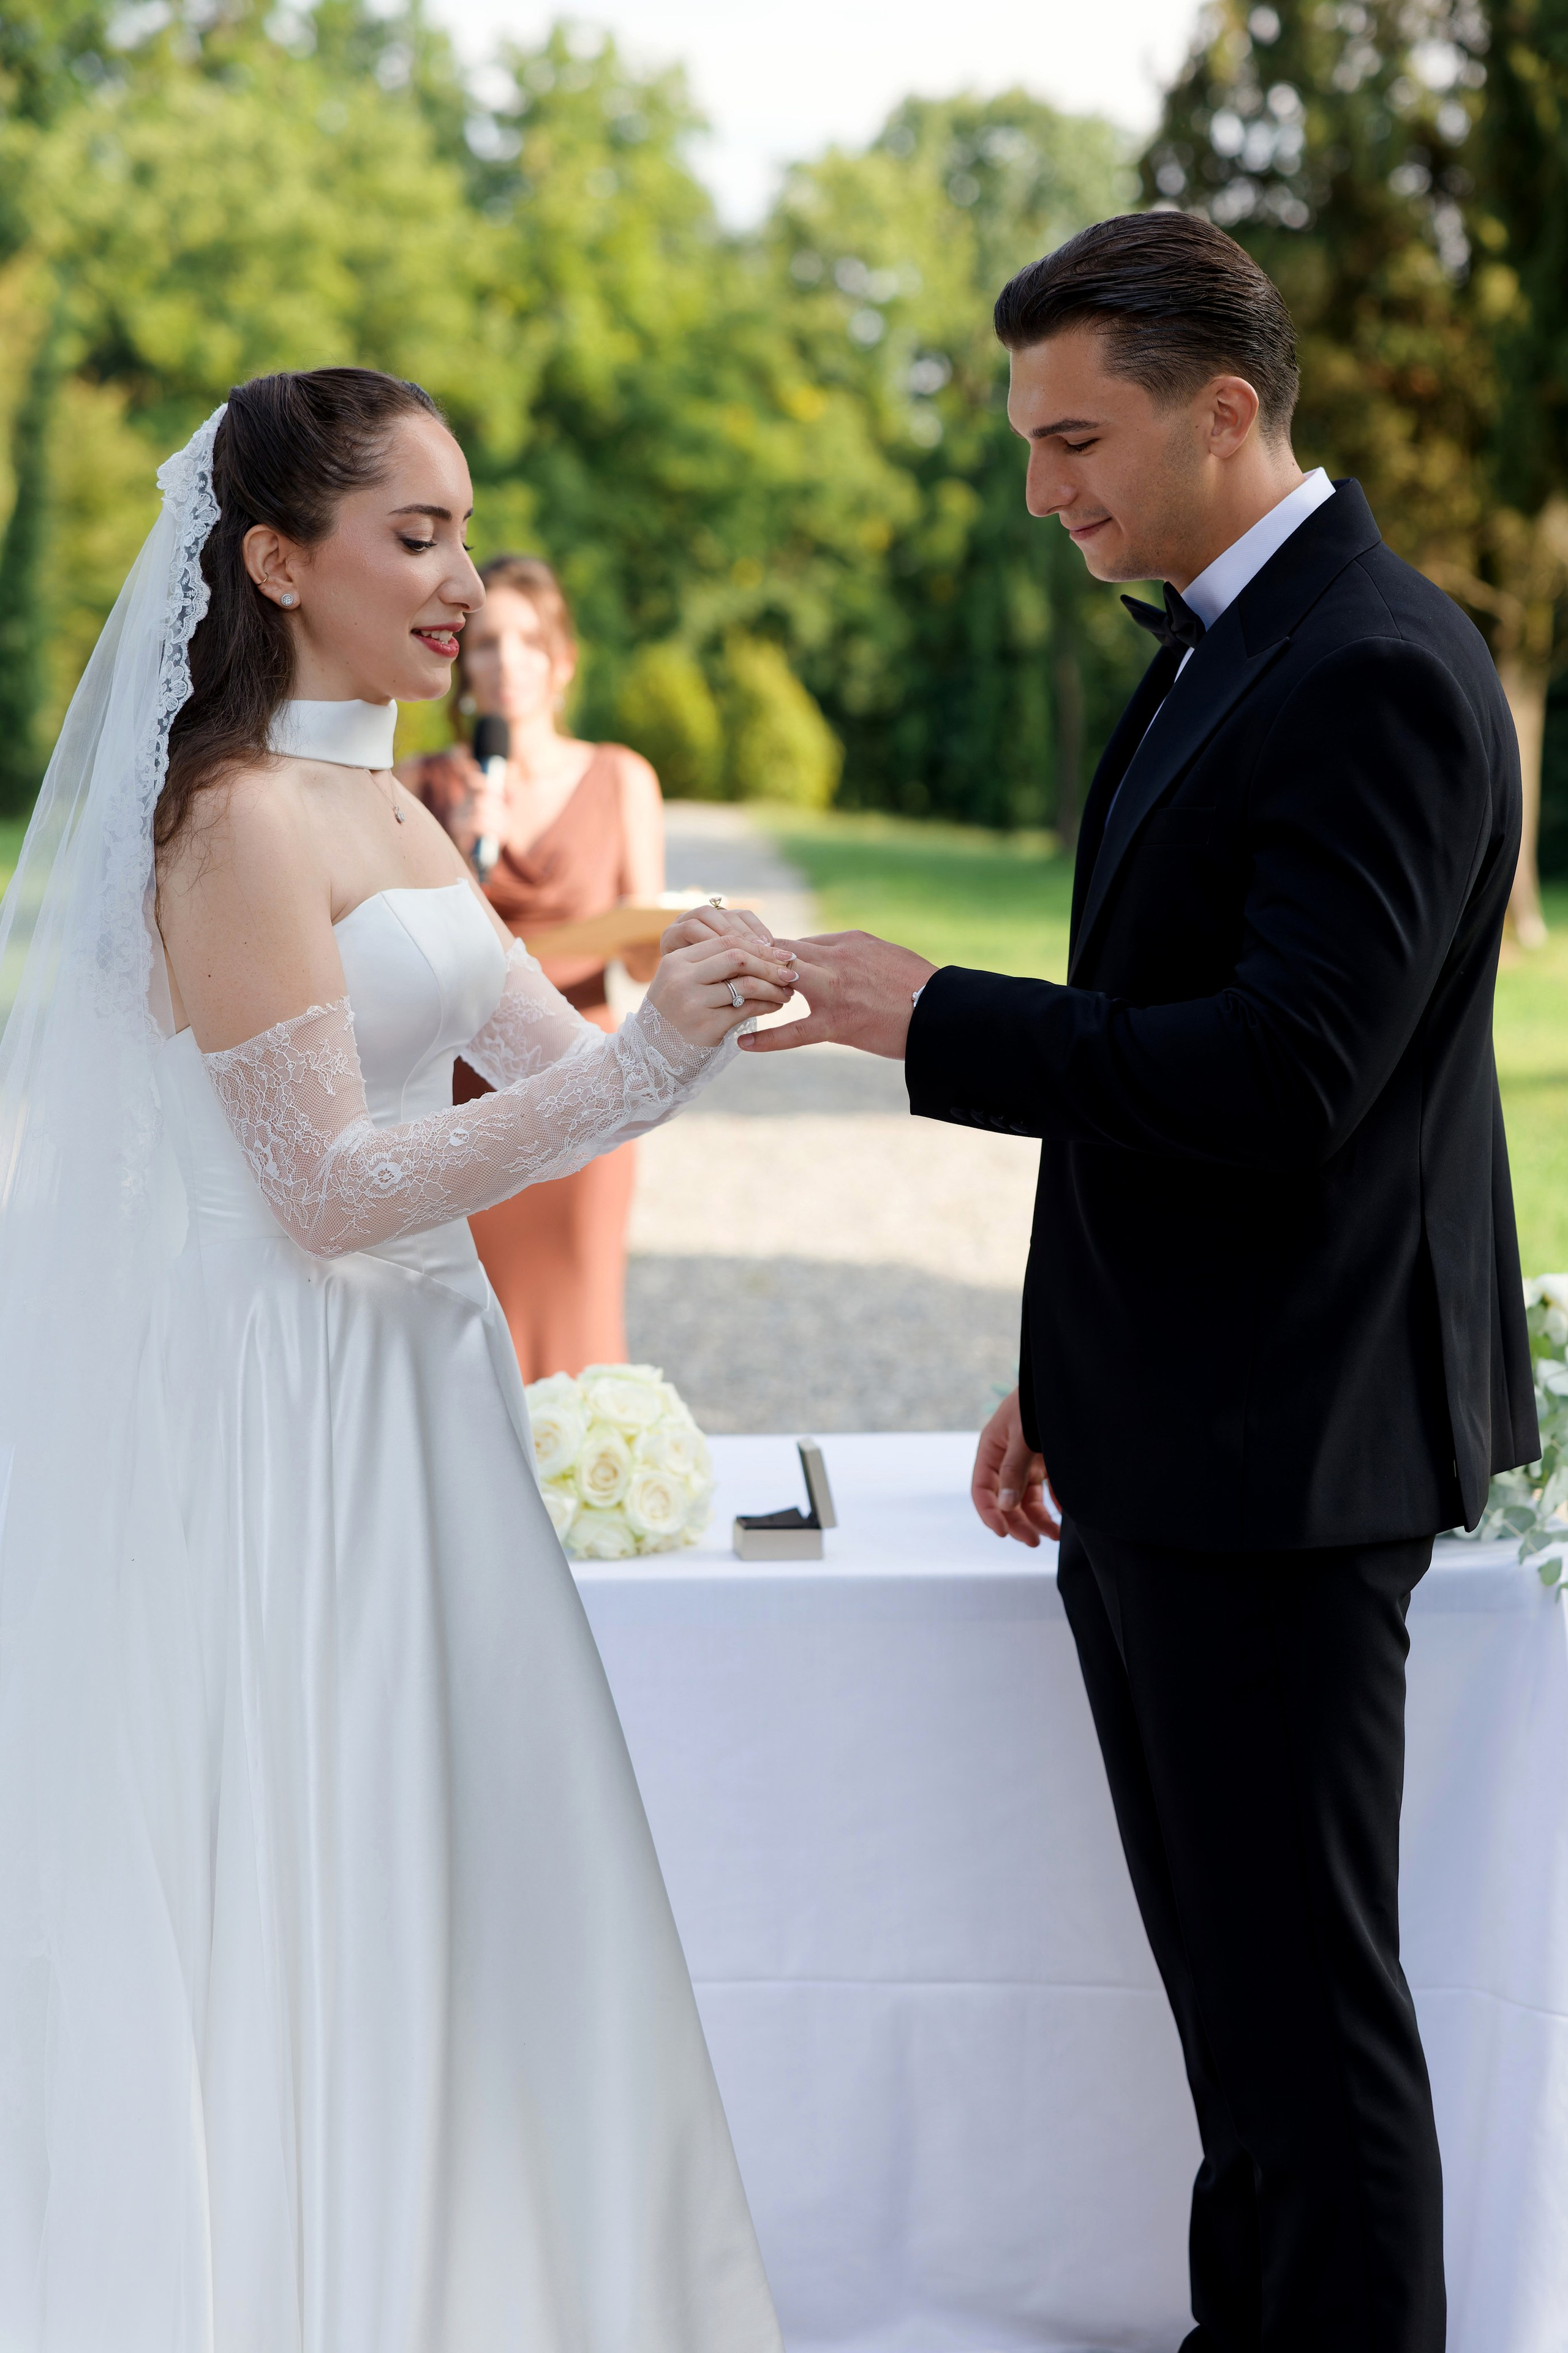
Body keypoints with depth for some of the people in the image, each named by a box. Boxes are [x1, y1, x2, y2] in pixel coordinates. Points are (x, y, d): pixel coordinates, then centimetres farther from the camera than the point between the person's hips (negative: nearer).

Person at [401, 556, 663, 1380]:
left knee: (572, 1352, -1)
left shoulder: (621, 781, 4)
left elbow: (647, 961, 6)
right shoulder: (422, 785, 4)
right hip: (455, 1090, 0)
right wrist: (453, 857, -15)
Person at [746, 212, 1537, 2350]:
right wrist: (1073, 1377, 20)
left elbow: (1278, 1077, -26)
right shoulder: (1219, 652, 15)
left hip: (1277, 1453, -10)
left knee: (1303, 1989, 0)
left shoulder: (1375, 674, -17)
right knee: (1223, 1960, 19)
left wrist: (930, 1017, -18)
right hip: (1166, 1447, 10)